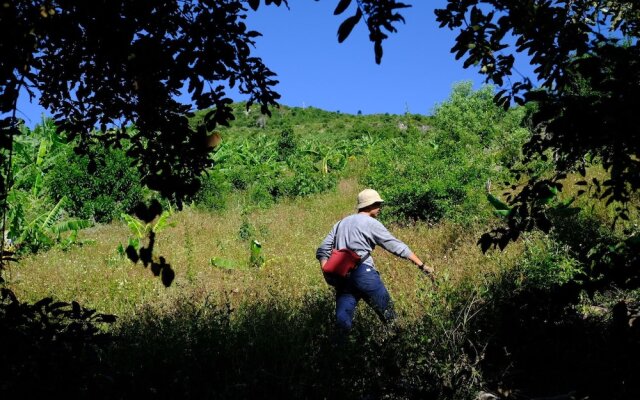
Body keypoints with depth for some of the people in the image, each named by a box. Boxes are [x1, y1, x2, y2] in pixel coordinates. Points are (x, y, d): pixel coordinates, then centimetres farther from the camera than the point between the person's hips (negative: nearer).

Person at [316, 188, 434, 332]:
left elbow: (322, 250, 16)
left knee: (343, 323, -4)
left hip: (341, 277, 6)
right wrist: (422, 265, 3)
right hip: (363, 273, -6)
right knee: (388, 315, 8)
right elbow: (396, 246, 0)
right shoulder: (372, 223, 3)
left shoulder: (341, 223, 23)